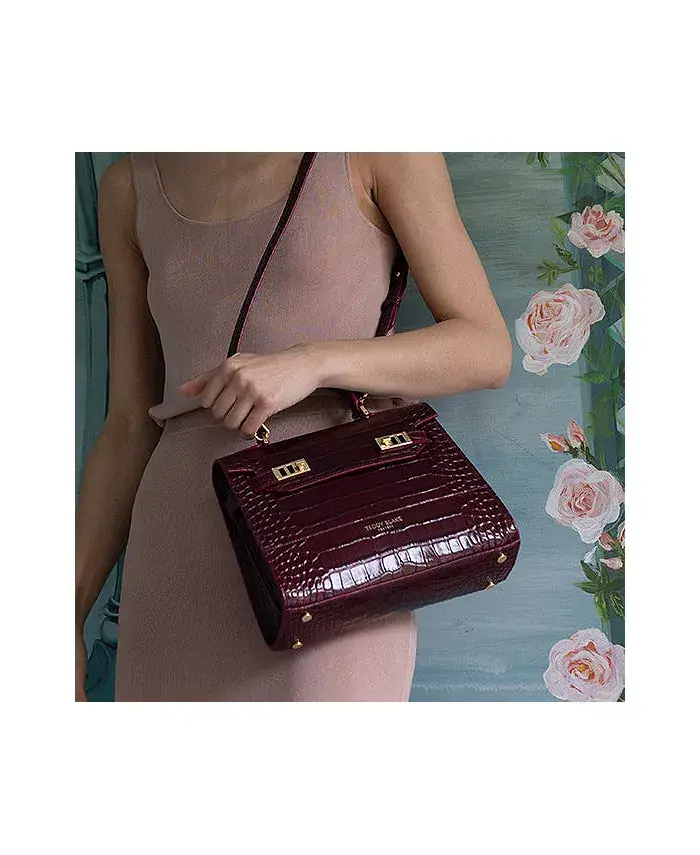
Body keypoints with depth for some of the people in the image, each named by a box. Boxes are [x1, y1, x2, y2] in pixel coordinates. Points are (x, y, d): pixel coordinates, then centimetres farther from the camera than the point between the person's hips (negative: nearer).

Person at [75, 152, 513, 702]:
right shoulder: (132, 187, 14)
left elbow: (489, 352, -1)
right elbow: (131, 425, 14)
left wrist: (314, 363, -17)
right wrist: (71, 613, 10)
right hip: (181, 558, 5)